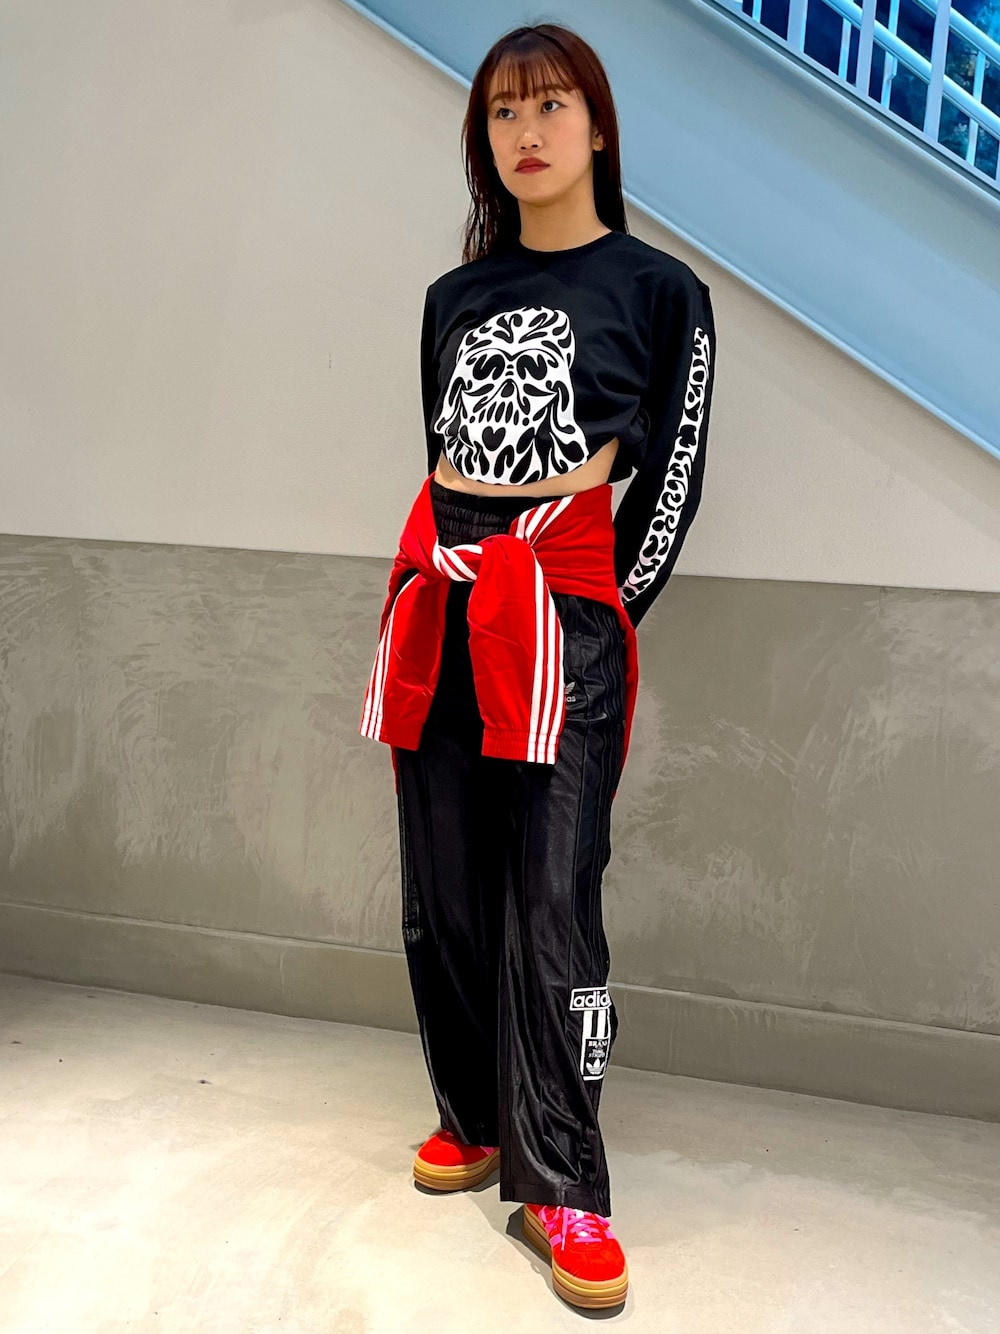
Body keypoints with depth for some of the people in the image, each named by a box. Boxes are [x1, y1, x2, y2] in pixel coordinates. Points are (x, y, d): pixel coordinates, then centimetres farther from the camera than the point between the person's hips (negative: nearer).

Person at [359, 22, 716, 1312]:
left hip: (564, 603, -5)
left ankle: (562, 1187, 7)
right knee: (442, 890, 8)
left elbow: (672, 481, 2)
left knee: (553, 902, -6)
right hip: (436, 591, 5)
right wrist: (460, 577, 12)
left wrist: (599, 614, 0)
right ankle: (474, 1118, 27)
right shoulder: (456, 295, 17)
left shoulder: (658, 289, 4)